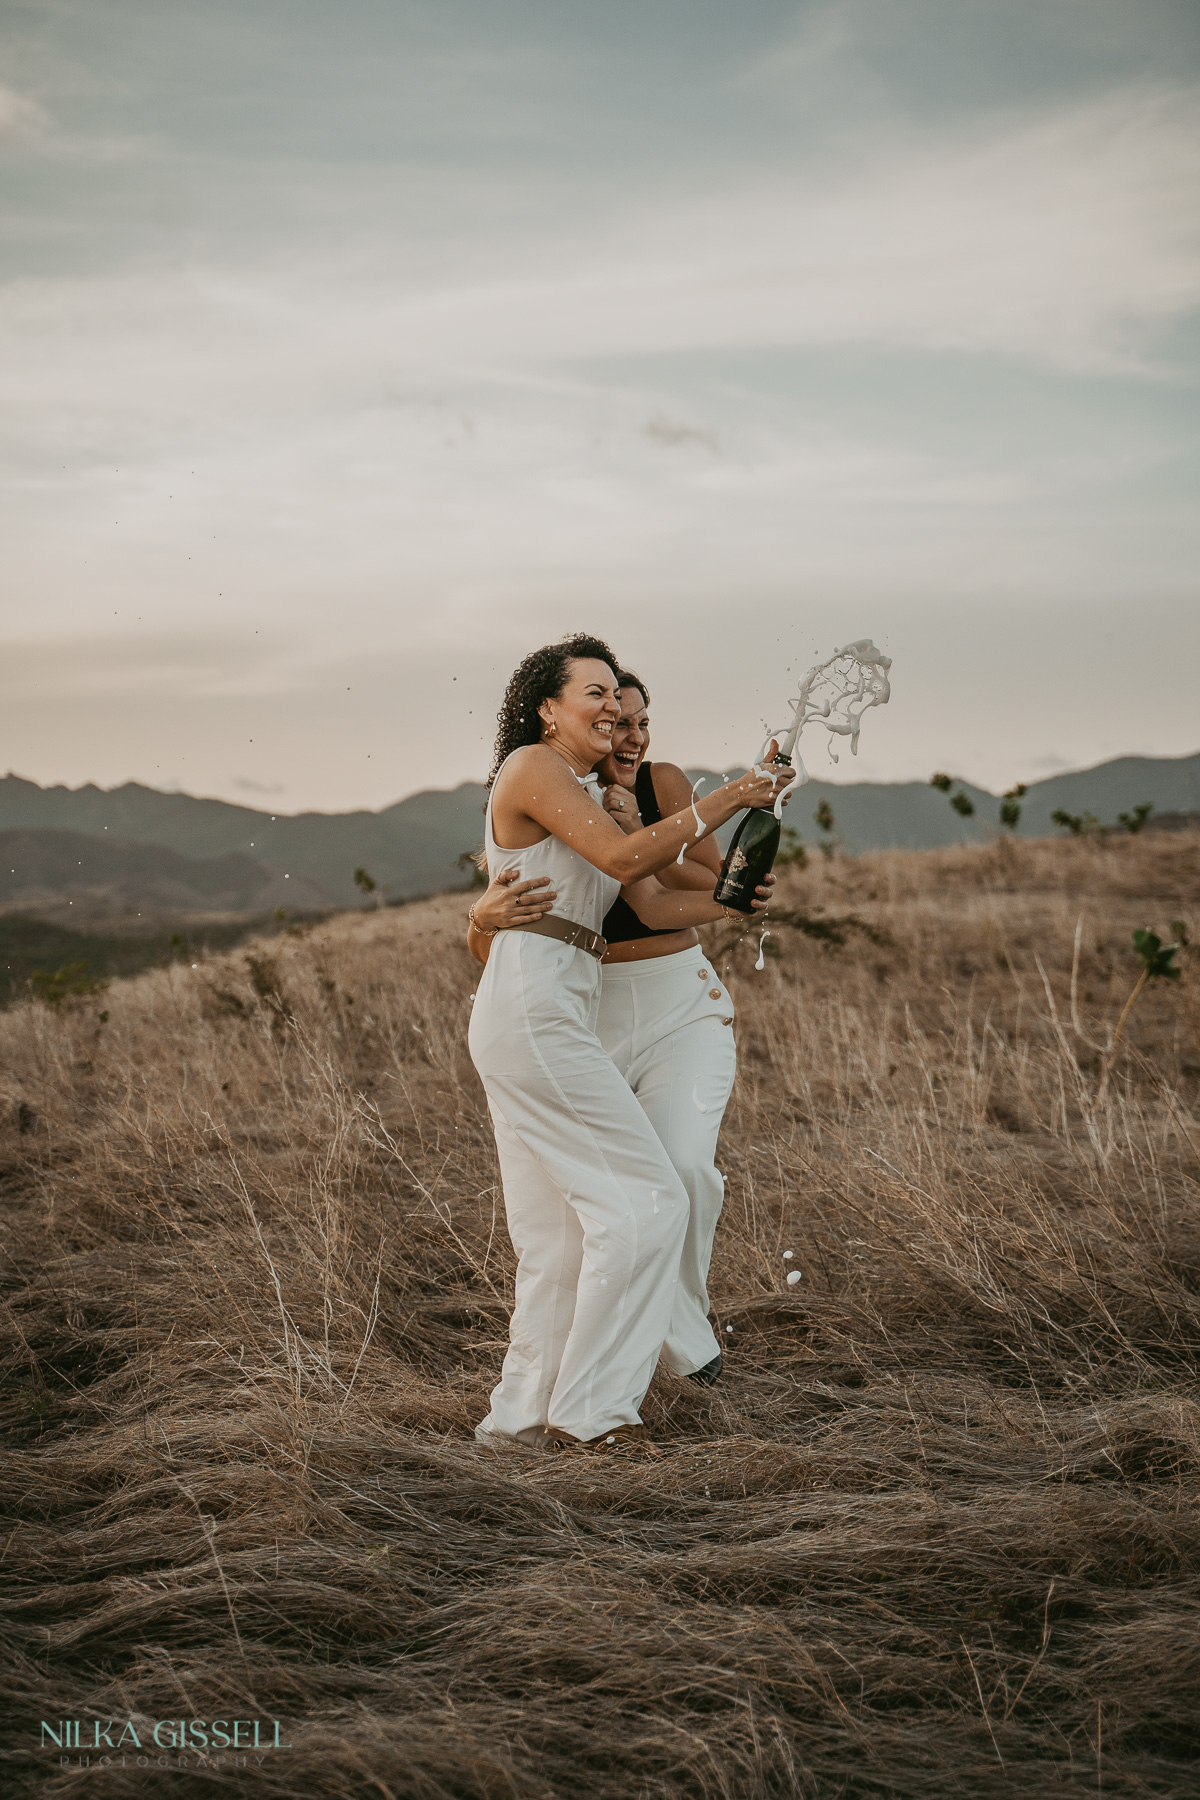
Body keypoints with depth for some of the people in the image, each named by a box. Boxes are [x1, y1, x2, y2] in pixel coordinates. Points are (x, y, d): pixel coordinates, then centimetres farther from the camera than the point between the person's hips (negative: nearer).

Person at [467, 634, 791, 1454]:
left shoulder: (592, 795, 22)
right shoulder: (532, 767, -6)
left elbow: (654, 903, 14)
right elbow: (622, 857, -18)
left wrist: (733, 901, -3)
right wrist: (728, 799, -16)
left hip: (556, 1015, 10)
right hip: (533, 1008, -10)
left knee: (559, 1234, 11)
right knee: (646, 1197, -7)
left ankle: (525, 1414, 17)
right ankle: (588, 1409, -1)